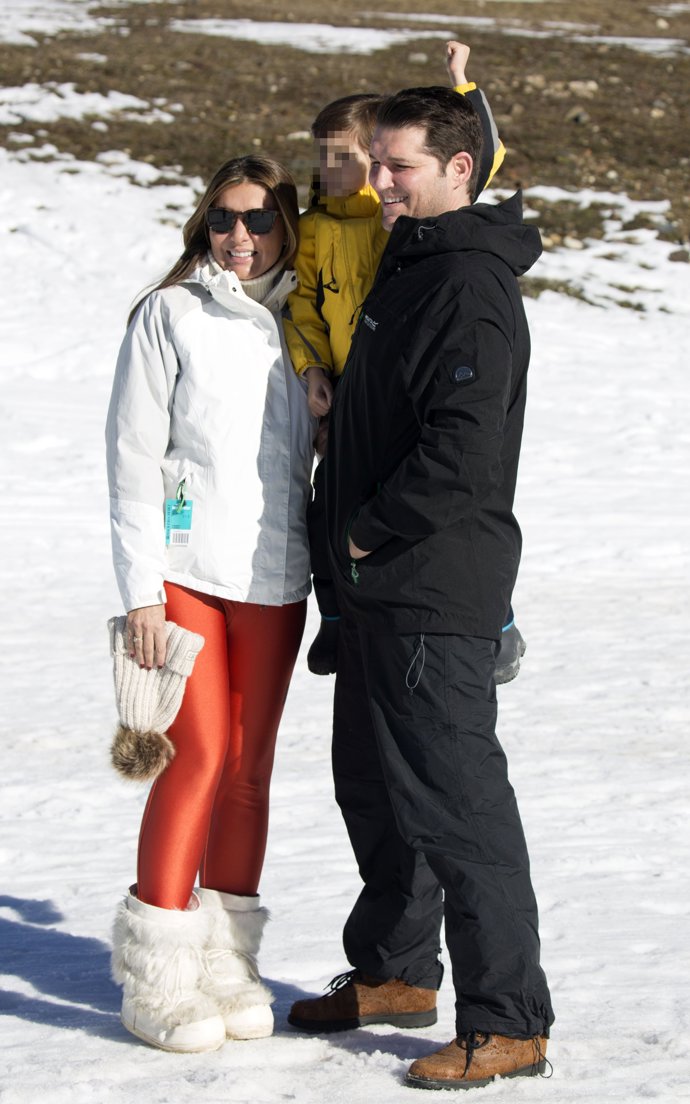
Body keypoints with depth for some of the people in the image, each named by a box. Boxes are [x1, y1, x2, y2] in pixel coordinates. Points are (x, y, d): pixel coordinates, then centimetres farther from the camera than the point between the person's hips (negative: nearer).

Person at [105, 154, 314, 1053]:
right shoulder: (171, 315, 0)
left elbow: (322, 453, 17)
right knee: (200, 758, -9)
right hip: (188, 572, -4)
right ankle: (157, 980, -1)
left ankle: (229, 966, 15)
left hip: (276, 579, 4)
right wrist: (141, 586, -9)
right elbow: (133, 457, -3)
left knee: (250, 769, 6)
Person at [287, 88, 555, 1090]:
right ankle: (395, 972, 34)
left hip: (437, 592, -10)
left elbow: (464, 450, -25)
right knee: (373, 786, 19)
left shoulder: (471, 289, -17)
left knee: (454, 800, -7)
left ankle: (509, 1023, -2)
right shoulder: (405, 267, 15)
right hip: (381, 589, 10)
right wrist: (355, 538, 16)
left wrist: (372, 529, -15)